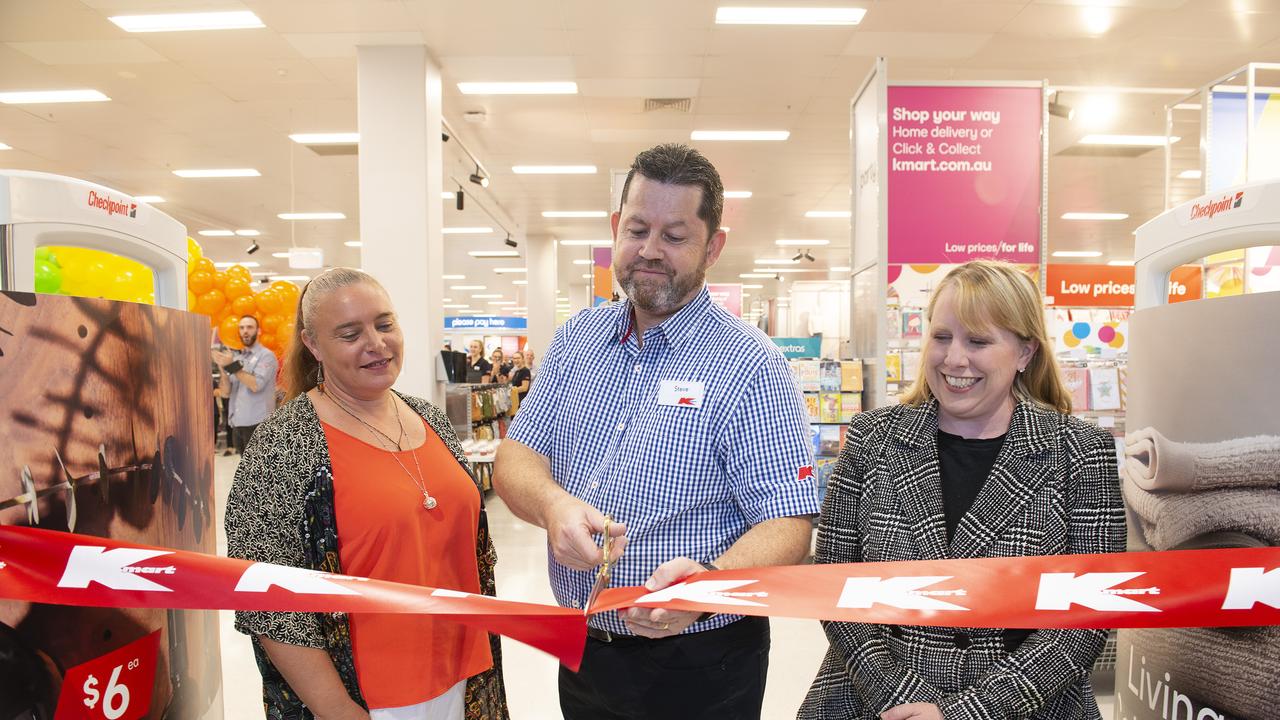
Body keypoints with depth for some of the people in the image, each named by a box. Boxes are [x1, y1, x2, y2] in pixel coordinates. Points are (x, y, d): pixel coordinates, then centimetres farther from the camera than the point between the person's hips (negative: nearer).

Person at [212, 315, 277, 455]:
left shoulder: (266, 355, -2)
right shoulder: (236, 358, 15)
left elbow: (256, 385, -16)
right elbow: (225, 393, 9)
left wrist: (233, 366, -13)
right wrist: (223, 368, -6)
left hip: (257, 424, -6)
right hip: (237, 423, 6)